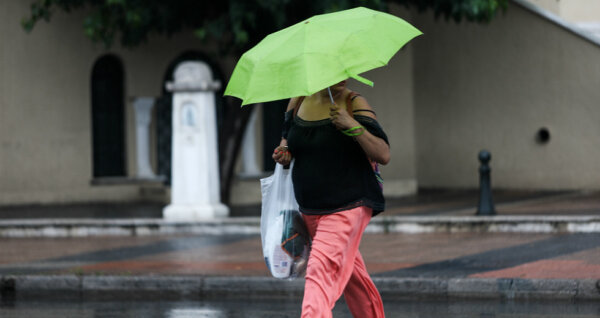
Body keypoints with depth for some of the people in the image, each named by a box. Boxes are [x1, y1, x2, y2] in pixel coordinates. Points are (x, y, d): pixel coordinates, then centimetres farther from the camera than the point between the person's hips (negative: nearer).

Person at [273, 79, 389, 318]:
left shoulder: (355, 105, -10)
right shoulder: (298, 102, 3)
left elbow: (384, 155, -17)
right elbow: (288, 136, 22)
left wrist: (352, 126, -28)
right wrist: (284, 152, -1)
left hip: (348, 206, -6)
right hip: (310, 208, 6)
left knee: (322, 268, -22)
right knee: (350, 272, 21)